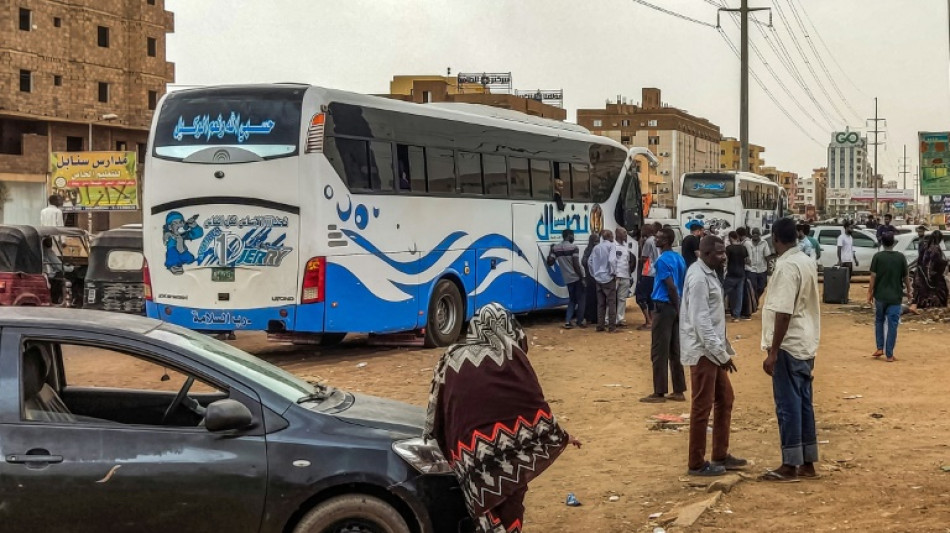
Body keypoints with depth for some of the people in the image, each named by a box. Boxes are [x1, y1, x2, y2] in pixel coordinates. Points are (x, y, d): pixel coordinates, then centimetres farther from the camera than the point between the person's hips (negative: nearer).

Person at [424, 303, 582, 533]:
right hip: (508, 443, -1)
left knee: (486, 510, 6)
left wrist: (451, 455, 26)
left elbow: (439, 407, 16)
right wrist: (560, 435, 19)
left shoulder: (452, 357, 14)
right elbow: (534, 402, 7)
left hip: (471, 453, 1)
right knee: (511, 506, 13)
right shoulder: (511, 354, 6)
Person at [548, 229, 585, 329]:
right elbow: (576, 265, -17)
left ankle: (568, 321, 6)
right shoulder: (573, 247, -12)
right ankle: (580, 321, 12)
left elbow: (550, 263, 1)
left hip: (567, 278, 5)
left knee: (572, 299, 17)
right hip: (577, 277, -5)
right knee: (581, 299, 10)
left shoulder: (555, 248, 2)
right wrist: (582, 278, -13)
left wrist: (551, 252, 16)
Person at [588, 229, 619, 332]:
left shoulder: (596, 247, 10)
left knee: (600, 303, 10)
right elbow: (612, 260, -21)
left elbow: (590, 262, 13)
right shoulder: (611, 246, -7)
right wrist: (614, 273, -10)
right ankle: (612, 326, -1)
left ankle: (600, 325, 11)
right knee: (611, 303, 0)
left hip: (598, 279, 6)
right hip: (608, 278, -6)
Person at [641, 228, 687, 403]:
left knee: (659, 352, -3)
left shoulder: (662, 260, -15)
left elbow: (671, 287, -20)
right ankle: (679, 391, 13)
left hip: (665, 307, -9)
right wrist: (679, 308, 14)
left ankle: (659, 392, 0)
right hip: (676, 307, 9)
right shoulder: (679, 258, 11)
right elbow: (683, 285, 12)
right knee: (675, 351, 11)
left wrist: (677, 307, -10)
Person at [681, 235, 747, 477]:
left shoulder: (709, 273, 12)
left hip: (713, 350, 10)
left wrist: (724, 349, 15)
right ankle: (696, 463, 7)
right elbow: (701, 321, -23)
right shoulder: (698, 278, -19)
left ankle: (720, 455, 27)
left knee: (725, 399, 17)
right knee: (702, 407, -2)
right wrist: (722, 353, -21)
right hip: (703, 351, -10)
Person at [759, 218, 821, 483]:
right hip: (805, 344, 9)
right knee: (803, 403, 12)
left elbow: (783, 313, -23)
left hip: (789, 345, -9)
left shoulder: (787, 266, -18)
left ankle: (790, 466, 2)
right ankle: (807, 463, 17)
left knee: (788, 404, -3)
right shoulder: (808, 262, 11)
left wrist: (773, 352, -21)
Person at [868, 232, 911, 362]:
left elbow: (873, 276, -7)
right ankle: (889, 354, 2)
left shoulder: (877, 257, -5)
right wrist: (908, 290, 17)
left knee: (879, 321, 20)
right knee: (892, 325, 2)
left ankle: (880, 348, 13)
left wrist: (870, 293, 2)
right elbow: (906, 276, 2)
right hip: (895, 296, 0)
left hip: (880, 295, 0)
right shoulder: (901, 257, -3)